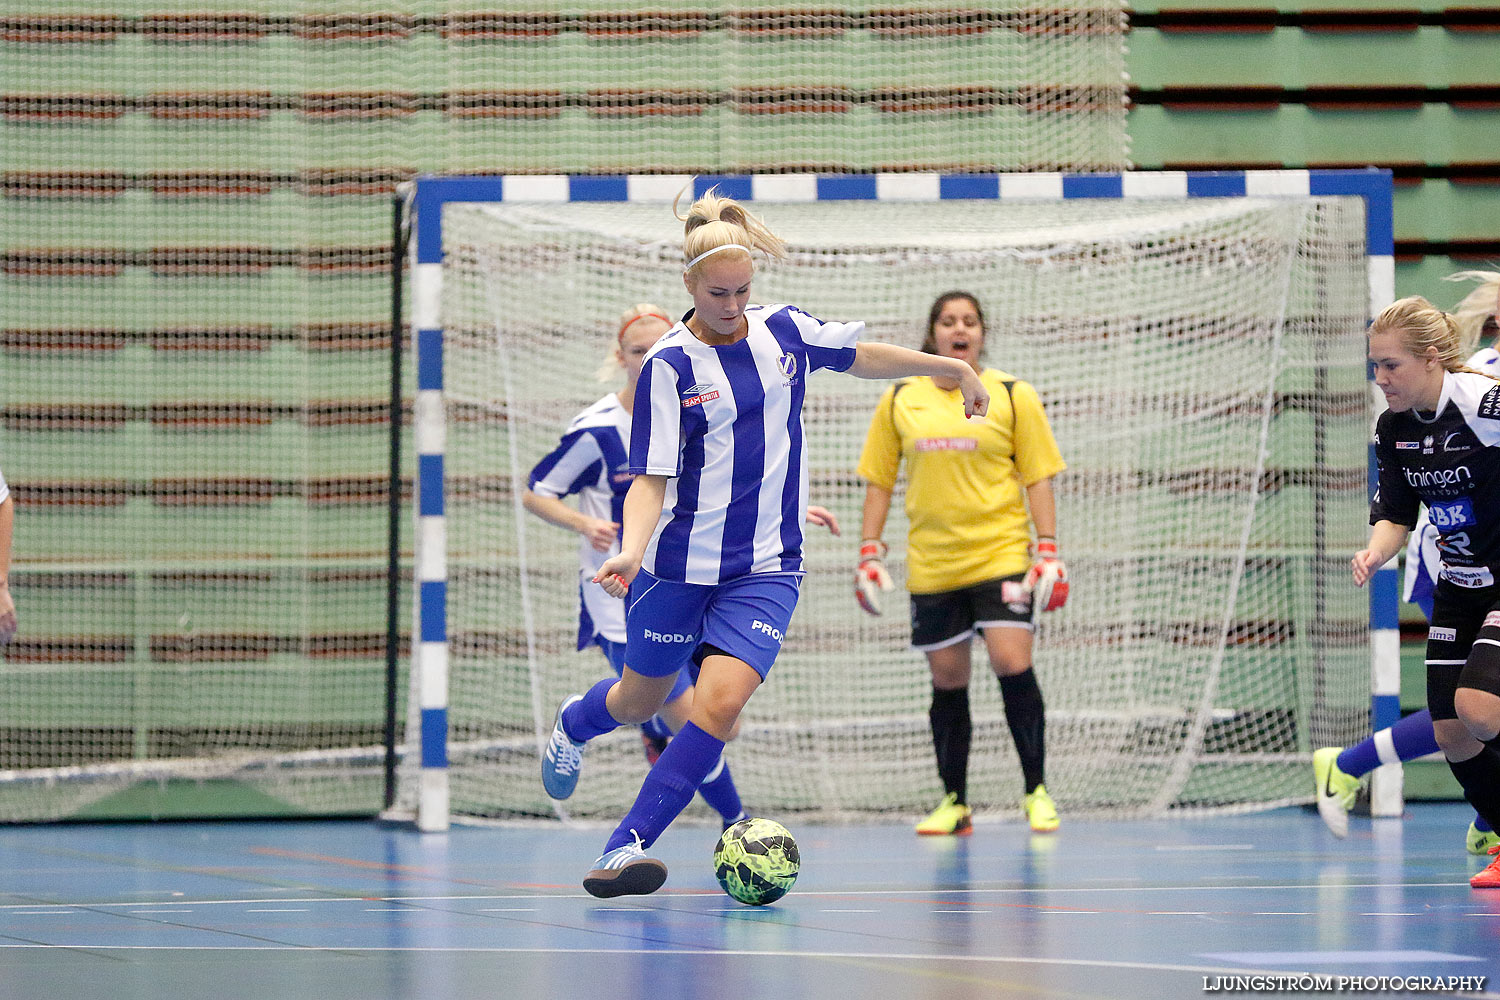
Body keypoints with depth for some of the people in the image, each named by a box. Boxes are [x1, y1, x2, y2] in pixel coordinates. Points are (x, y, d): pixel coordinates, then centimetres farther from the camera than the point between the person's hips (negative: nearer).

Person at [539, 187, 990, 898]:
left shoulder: (784, 331, 0)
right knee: (641, 699, 18)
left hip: (766, 567, 2)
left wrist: (954, 367, 24)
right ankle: (571, 724, 55)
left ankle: (625, 850, -15)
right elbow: (651, 478, -15)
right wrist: (631, 550, -32)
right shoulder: (668, 367, -12)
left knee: (720, 702, -19)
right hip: (681, 564, -2)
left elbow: (863, 357, 19)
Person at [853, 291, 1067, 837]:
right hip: (931, 562, 2)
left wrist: (1049, 552, -6)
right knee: (947, 679, 5)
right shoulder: (898, 400, 7)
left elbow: (1037, 478, 2)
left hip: (1001, 552, -2)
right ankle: (954, 803, 13)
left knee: (1012, 662, -14)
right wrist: (870, 552, 4)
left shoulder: (1013, 396, 1)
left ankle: (1035, 791, -3)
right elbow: (878, 479, 12)